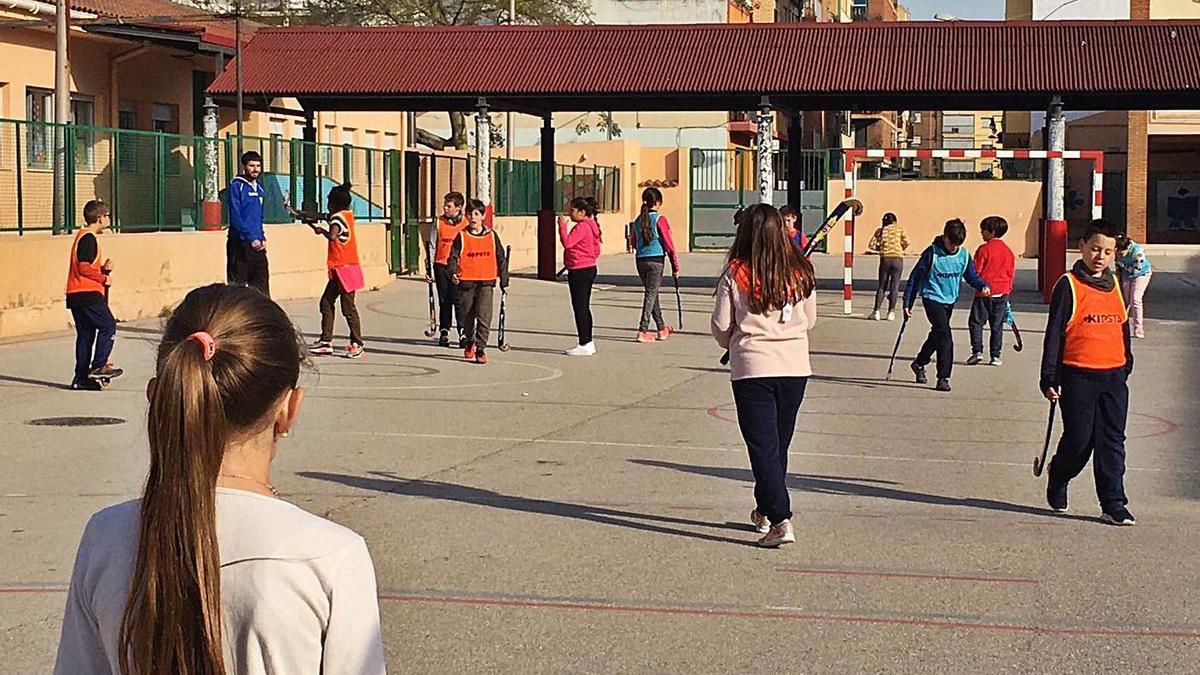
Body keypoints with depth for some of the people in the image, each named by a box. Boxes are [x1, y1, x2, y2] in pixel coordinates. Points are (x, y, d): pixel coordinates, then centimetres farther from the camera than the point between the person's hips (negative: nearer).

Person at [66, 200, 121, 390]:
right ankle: (98, 367, -8)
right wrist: (104, 277, -8)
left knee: (85, 334, 10)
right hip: (88, 294, -10)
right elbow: (84, 268, -19)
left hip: (76, 296, 10)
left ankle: (81, 377, 10)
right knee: (108, 326, -6)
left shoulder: (83, 236, 20)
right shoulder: (89, 238, -11)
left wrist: (104, 269, 5)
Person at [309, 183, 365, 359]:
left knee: (348, 307, -6)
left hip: (343, 268, -10)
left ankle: (357, 344, -3)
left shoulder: (337, 217, -14)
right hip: (339, 269, 10)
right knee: (326, 302, 13)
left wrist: (322, 230, -13)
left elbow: (332, 236, -30)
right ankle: (326, 340, 16)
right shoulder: (348, 215, 11)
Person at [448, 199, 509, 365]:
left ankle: (480, 348, -7)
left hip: (486, 282, -1)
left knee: (484, 317, -12)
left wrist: (504, 281, 10)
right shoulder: (461, 236, 1)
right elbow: (453, 257, 0)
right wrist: (453, 273, -19)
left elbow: (500, 258, 11)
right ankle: (470, 342, 37)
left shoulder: (491, 236, 4)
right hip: (466, 282, 1)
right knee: (467, 316, 12)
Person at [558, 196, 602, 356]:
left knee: (580, 308, -5)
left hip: (579, 271, -10)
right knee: (584, 308, 16)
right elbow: (596, 252, 19)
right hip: (589, 269, 11)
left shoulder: (582, 227, -18)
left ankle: (584, 345, -3)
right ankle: (588, 343, 21)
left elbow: (567, 242, -27)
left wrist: (562, 226, -18)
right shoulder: (591, 226, 14)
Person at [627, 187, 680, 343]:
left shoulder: (638, 220, 7)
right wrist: (675, 267, -4)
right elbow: (668, 244, -10)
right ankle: (643, 331, -8)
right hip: (656, 260, -6)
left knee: (652, 293, 16)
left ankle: (661, 328, 28)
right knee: (651, 294, -2)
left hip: (640, 261, 6)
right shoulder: (659, 219, -10)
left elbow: (633, 242, 15)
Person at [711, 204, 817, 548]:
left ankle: (780, 520, -13)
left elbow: (721, 327, -3)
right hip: (795, 366, 4)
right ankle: (765, 511, 33)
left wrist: (733, 344, 18)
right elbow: (810, 320, 10)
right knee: (779, 444, 17)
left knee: (763, 446, -1)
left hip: (753, 367, -4)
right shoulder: (800, 272, 0)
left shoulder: (736, 273, -8)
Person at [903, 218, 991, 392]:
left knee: (937, 335, 21)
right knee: (945, 339, -16)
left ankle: (919, 363, 44)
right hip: (933, 298, -6)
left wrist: (983, 286, -13)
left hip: (950, 300, 6)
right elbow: (915, 277, -9)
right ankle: (943, 378, -12)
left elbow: (972, 275, 10)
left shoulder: (964, 255, -1)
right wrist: (907, 303, -8)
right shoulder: (932, 253, -15)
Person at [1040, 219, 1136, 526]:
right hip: (1078, 376, -5)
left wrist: (1127, 366, 23)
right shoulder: (1069, 285, -6)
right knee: (1079, 440, 0)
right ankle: (1057, 480, 29)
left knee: (1112, 441, 3)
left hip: (1114, 376, 5)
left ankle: (1114, 505, 6)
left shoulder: (1115, 286, 12)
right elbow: (1053, 333, -6)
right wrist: (1049, 378, -9)